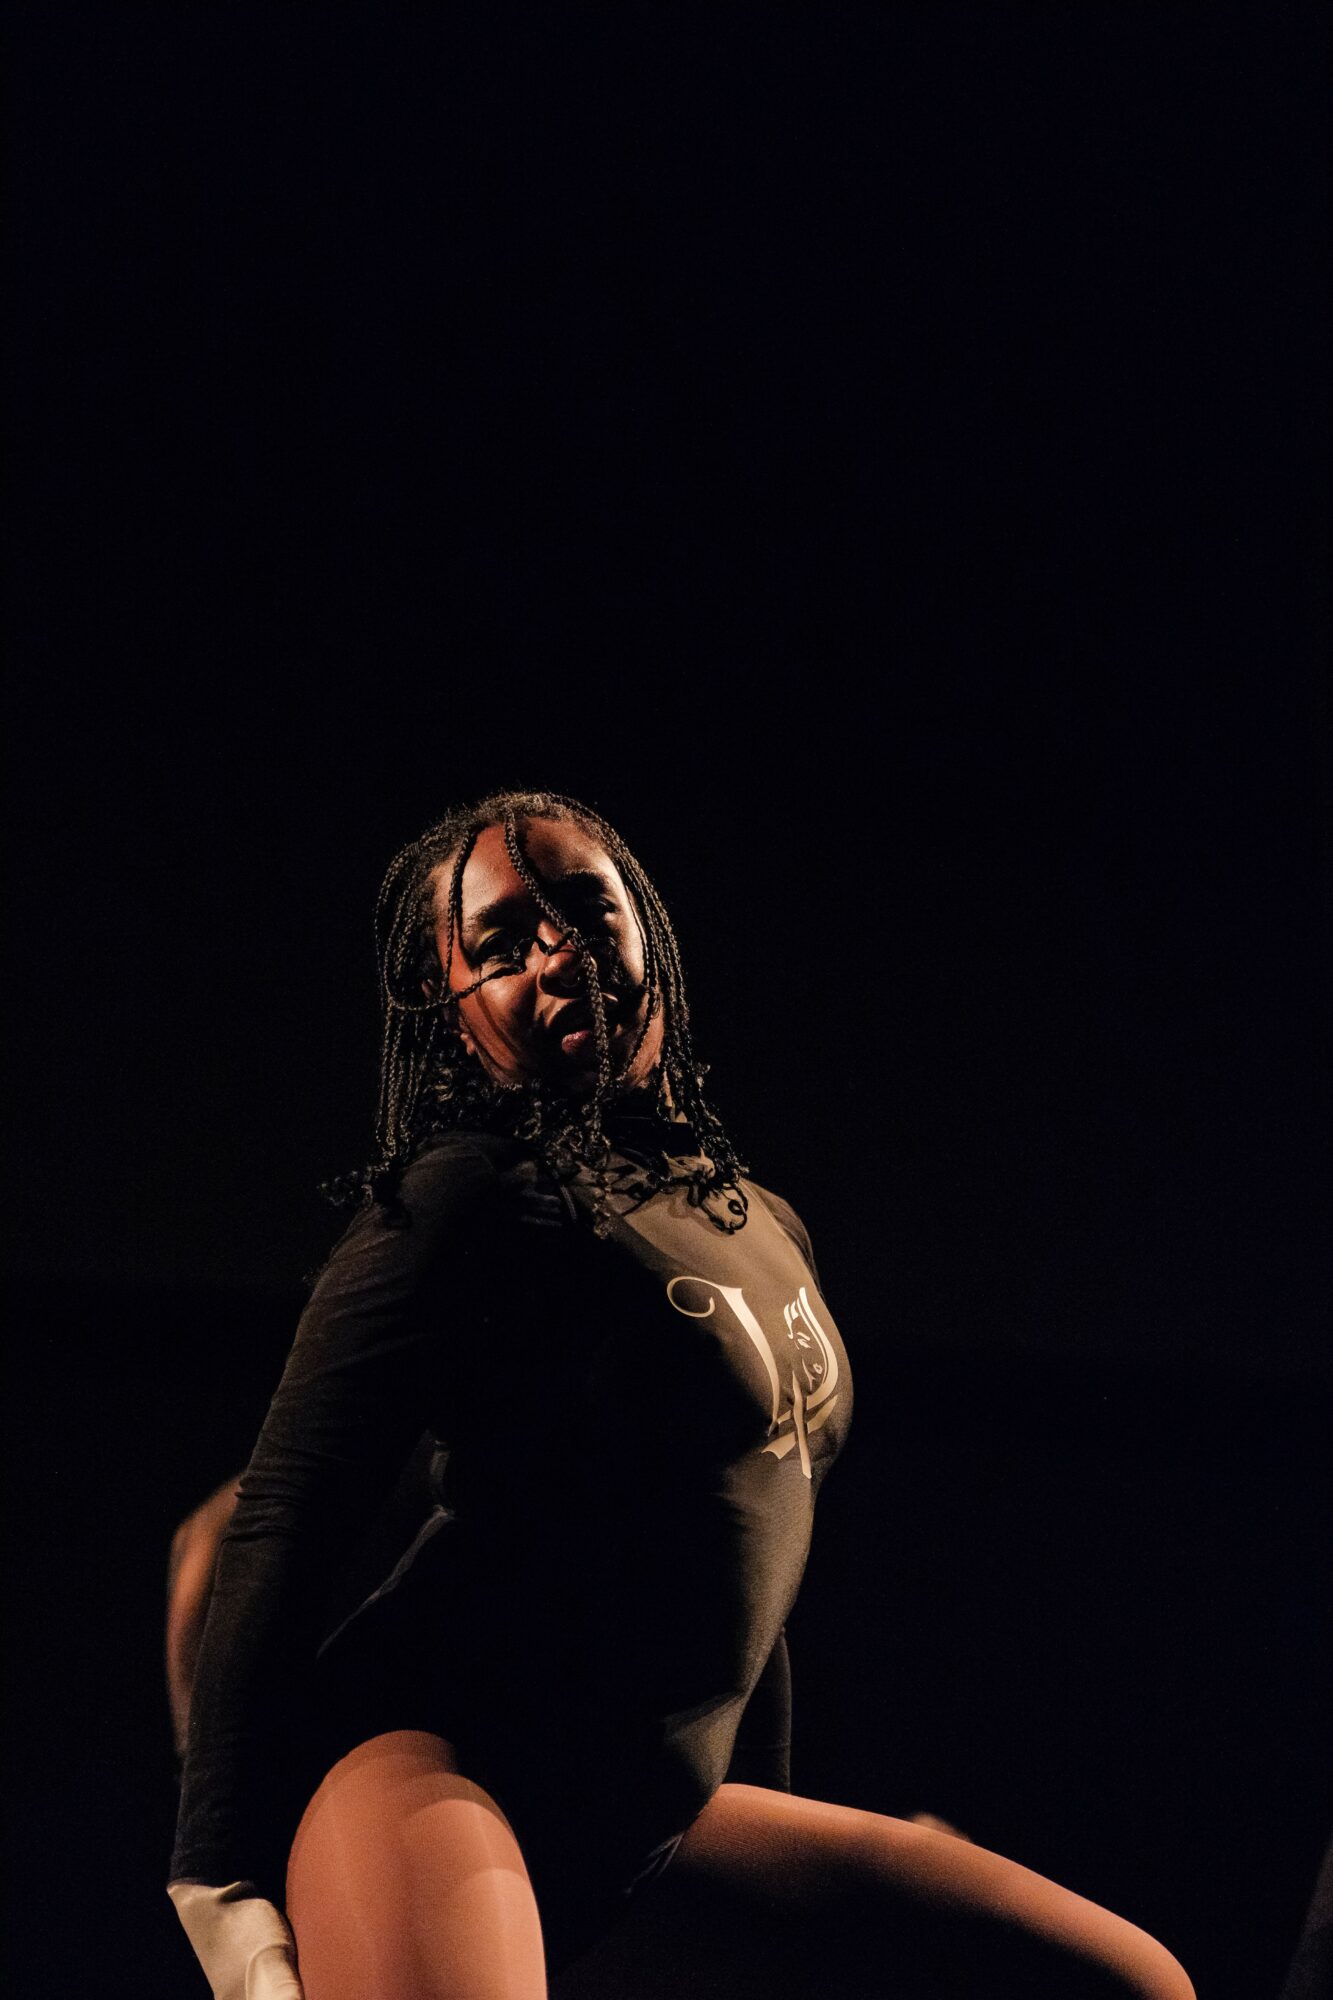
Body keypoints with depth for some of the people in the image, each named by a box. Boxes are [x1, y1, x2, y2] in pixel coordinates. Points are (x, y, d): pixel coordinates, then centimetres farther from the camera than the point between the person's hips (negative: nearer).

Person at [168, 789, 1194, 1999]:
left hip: (641, 1835, 8)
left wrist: (786, 1896, 31)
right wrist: (230, 1891, -18)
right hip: (421, 1765, -8)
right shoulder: (478, 1199, -3)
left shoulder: (767, 1233, 22)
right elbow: (278, 1534, -9)